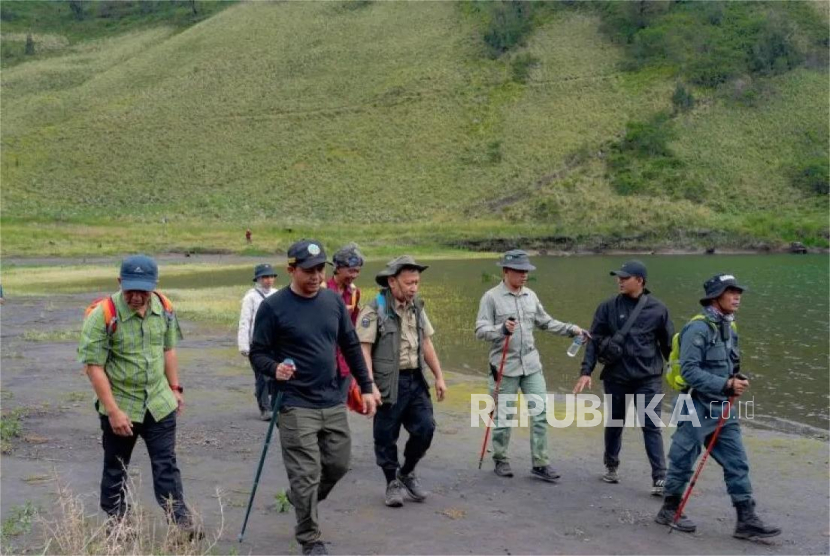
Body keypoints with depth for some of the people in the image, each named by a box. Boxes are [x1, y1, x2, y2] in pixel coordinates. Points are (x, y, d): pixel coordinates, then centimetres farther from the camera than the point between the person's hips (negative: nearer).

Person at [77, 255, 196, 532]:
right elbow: (94, 366, -19)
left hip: (159, 403, 3)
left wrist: (175, 388, 10)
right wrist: (113, 411, -21)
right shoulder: (103, 315, -20)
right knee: (115, 468, 13)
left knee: (167, 465, 6)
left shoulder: (163, 308, -4)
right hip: (120, 406, -3)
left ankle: (181, 522, 11)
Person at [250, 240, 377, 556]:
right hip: (296, 405, -5)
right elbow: (257, 353, -7)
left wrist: (366, 387, 10)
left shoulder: (333, 301, 5)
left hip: (333, 402, 5)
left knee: (338, 464, 13)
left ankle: (301, 500, 42)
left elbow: (351, 347, 12)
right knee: (307, 475, -3)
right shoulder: (273, 307, -10)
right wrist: (274, 368, -28)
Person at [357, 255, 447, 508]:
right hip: (388, 383, -5)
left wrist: (439, 377, 12)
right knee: (386, 437, 5)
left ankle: (407, 472, 23)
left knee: (425, 428, 0)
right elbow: (364, 350, -16)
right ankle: (393, 483, 23)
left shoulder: (417, 307, 9)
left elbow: (426, 344, 15)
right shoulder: (374, 310, -12)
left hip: (415, 381, 6)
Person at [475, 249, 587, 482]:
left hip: (531, 365, 5)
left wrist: (571, 329, 8)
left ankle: (540, 463, 8)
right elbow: (481, 330, -13)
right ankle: (500, 460, 23)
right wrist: (502, 330, -30)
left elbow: (545, 322, 18)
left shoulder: (530, 296, 9)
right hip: (505, 366, -5)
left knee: (541, 413, 1)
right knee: (504, 417, 6)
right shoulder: (491, 297, -8)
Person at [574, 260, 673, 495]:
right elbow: (594, 341, -1)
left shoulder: (657, 308, -2)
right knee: (614, 424, 15)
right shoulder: (608, 307, -2)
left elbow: (668, 344, 5)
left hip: (648, 378, -1)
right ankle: (611, 466, 35)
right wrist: (586, 372, -9)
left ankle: (660, 477, -2)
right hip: (616, 377, 2)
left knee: (652, 427, -5)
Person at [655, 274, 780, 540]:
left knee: (737, 463, 5)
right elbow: (689, 371, -22)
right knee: (683, 461, 6)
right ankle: (669, 510, 22)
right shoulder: (698, 329, -16)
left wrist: (738, 381, 2)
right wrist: (726, 385, -24)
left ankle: (747, 520, 9)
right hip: (697, 408, -8)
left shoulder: (729, 328, 11)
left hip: (723, 410, 8)